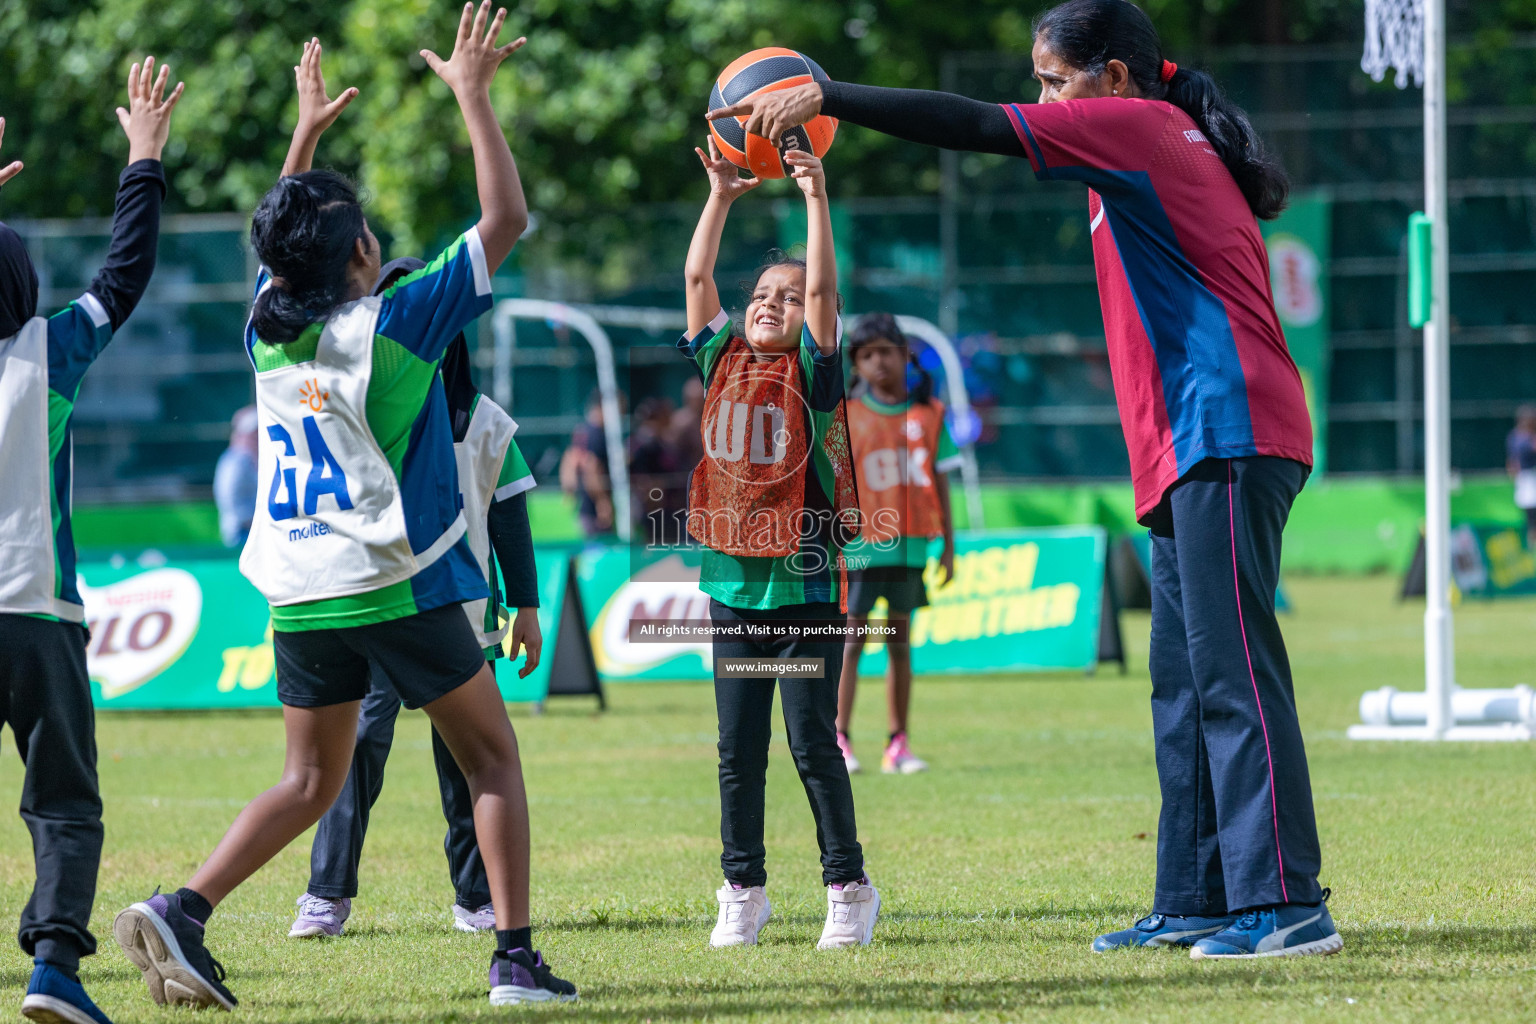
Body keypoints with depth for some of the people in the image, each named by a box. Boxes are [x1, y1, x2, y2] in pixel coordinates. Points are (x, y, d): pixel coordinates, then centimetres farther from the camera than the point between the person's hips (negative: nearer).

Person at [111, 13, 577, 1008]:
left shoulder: (268, 328, 4)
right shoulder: (393, 324, -11)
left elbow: (280, 241, 27)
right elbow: (506, 219, -10)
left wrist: (307, 132, 33)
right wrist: (473, 96, -5)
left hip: (301, 598, 5)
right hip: (399, 589, -5)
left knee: (310, 781, 12)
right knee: (492, 757, 7)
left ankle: (184, 909, -8)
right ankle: (515, 956, -1)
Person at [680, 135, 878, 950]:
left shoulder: (812, 370, -2)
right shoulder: (723, 363, 9)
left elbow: (824, 286, -14)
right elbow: (697, 277, 5)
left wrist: (816, 197, -19)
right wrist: (722, 197, 0)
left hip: (805, 584, -4)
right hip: (733, 586, 4)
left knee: (813, 746, -2)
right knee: (738, 752, 6)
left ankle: (848, 890, 6)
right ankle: (742, 895, 13)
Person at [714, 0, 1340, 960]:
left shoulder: (1140, 124, -6)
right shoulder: (1158, 143, 23)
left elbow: (976, 126, -13)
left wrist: (823, 99, -10)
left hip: (1226, 436, -10)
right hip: (1191, 453, 10)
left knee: (1231, 670, -14)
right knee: (1184, 680, 11)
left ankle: (1288, 905, -17)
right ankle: (1195, 901, 13)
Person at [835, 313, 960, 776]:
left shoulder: (929, 414, 7)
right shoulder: (846, 416, -1)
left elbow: (940, 482, 10)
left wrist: (948, 546, 9)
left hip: (911, 544, 3)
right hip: (860, 545, -3)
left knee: (901, 642, 8)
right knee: (851, 640, -4)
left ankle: (898, 745, 10)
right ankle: (839, 741, -4)